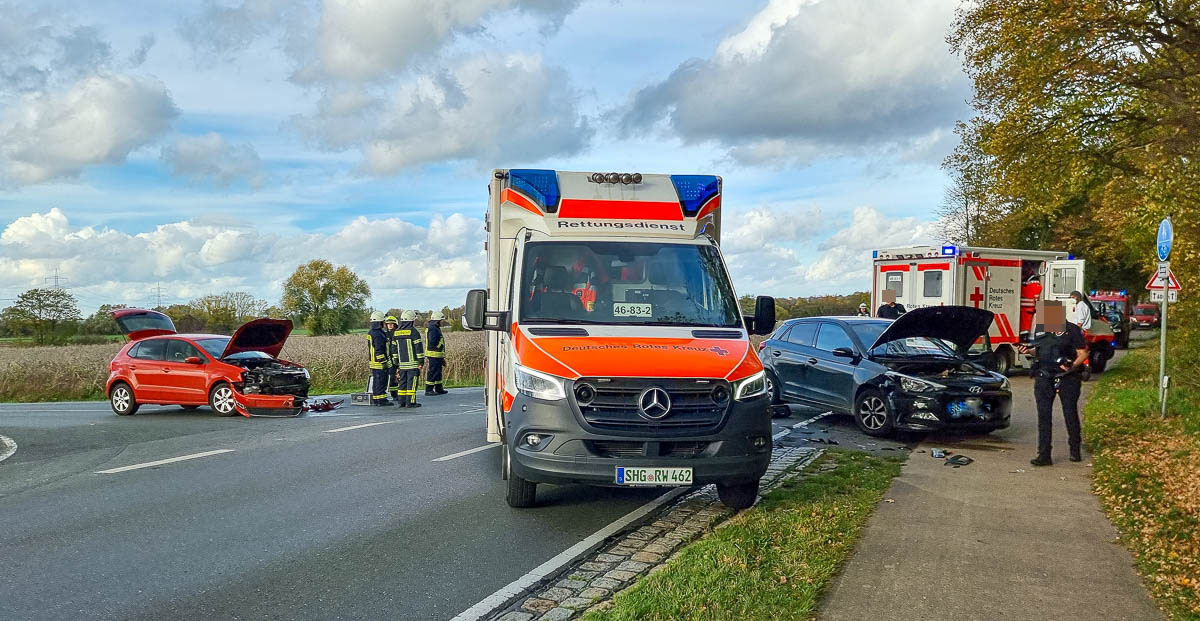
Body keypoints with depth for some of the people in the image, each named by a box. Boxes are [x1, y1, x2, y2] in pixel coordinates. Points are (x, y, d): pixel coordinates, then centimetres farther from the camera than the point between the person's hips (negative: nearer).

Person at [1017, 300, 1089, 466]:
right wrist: (1028, 350, 1)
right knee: (1044, 415, -2)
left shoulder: (1072, 331, -3)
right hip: (1044, 378, 4)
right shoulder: (1042, 330, 13)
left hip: (1067, 379, -4)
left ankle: (1075, 450, 25)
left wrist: (1072, 366, -21)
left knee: (1070, 414, 7)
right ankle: (1044, 455, -2)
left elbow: (1083, 354, -4)